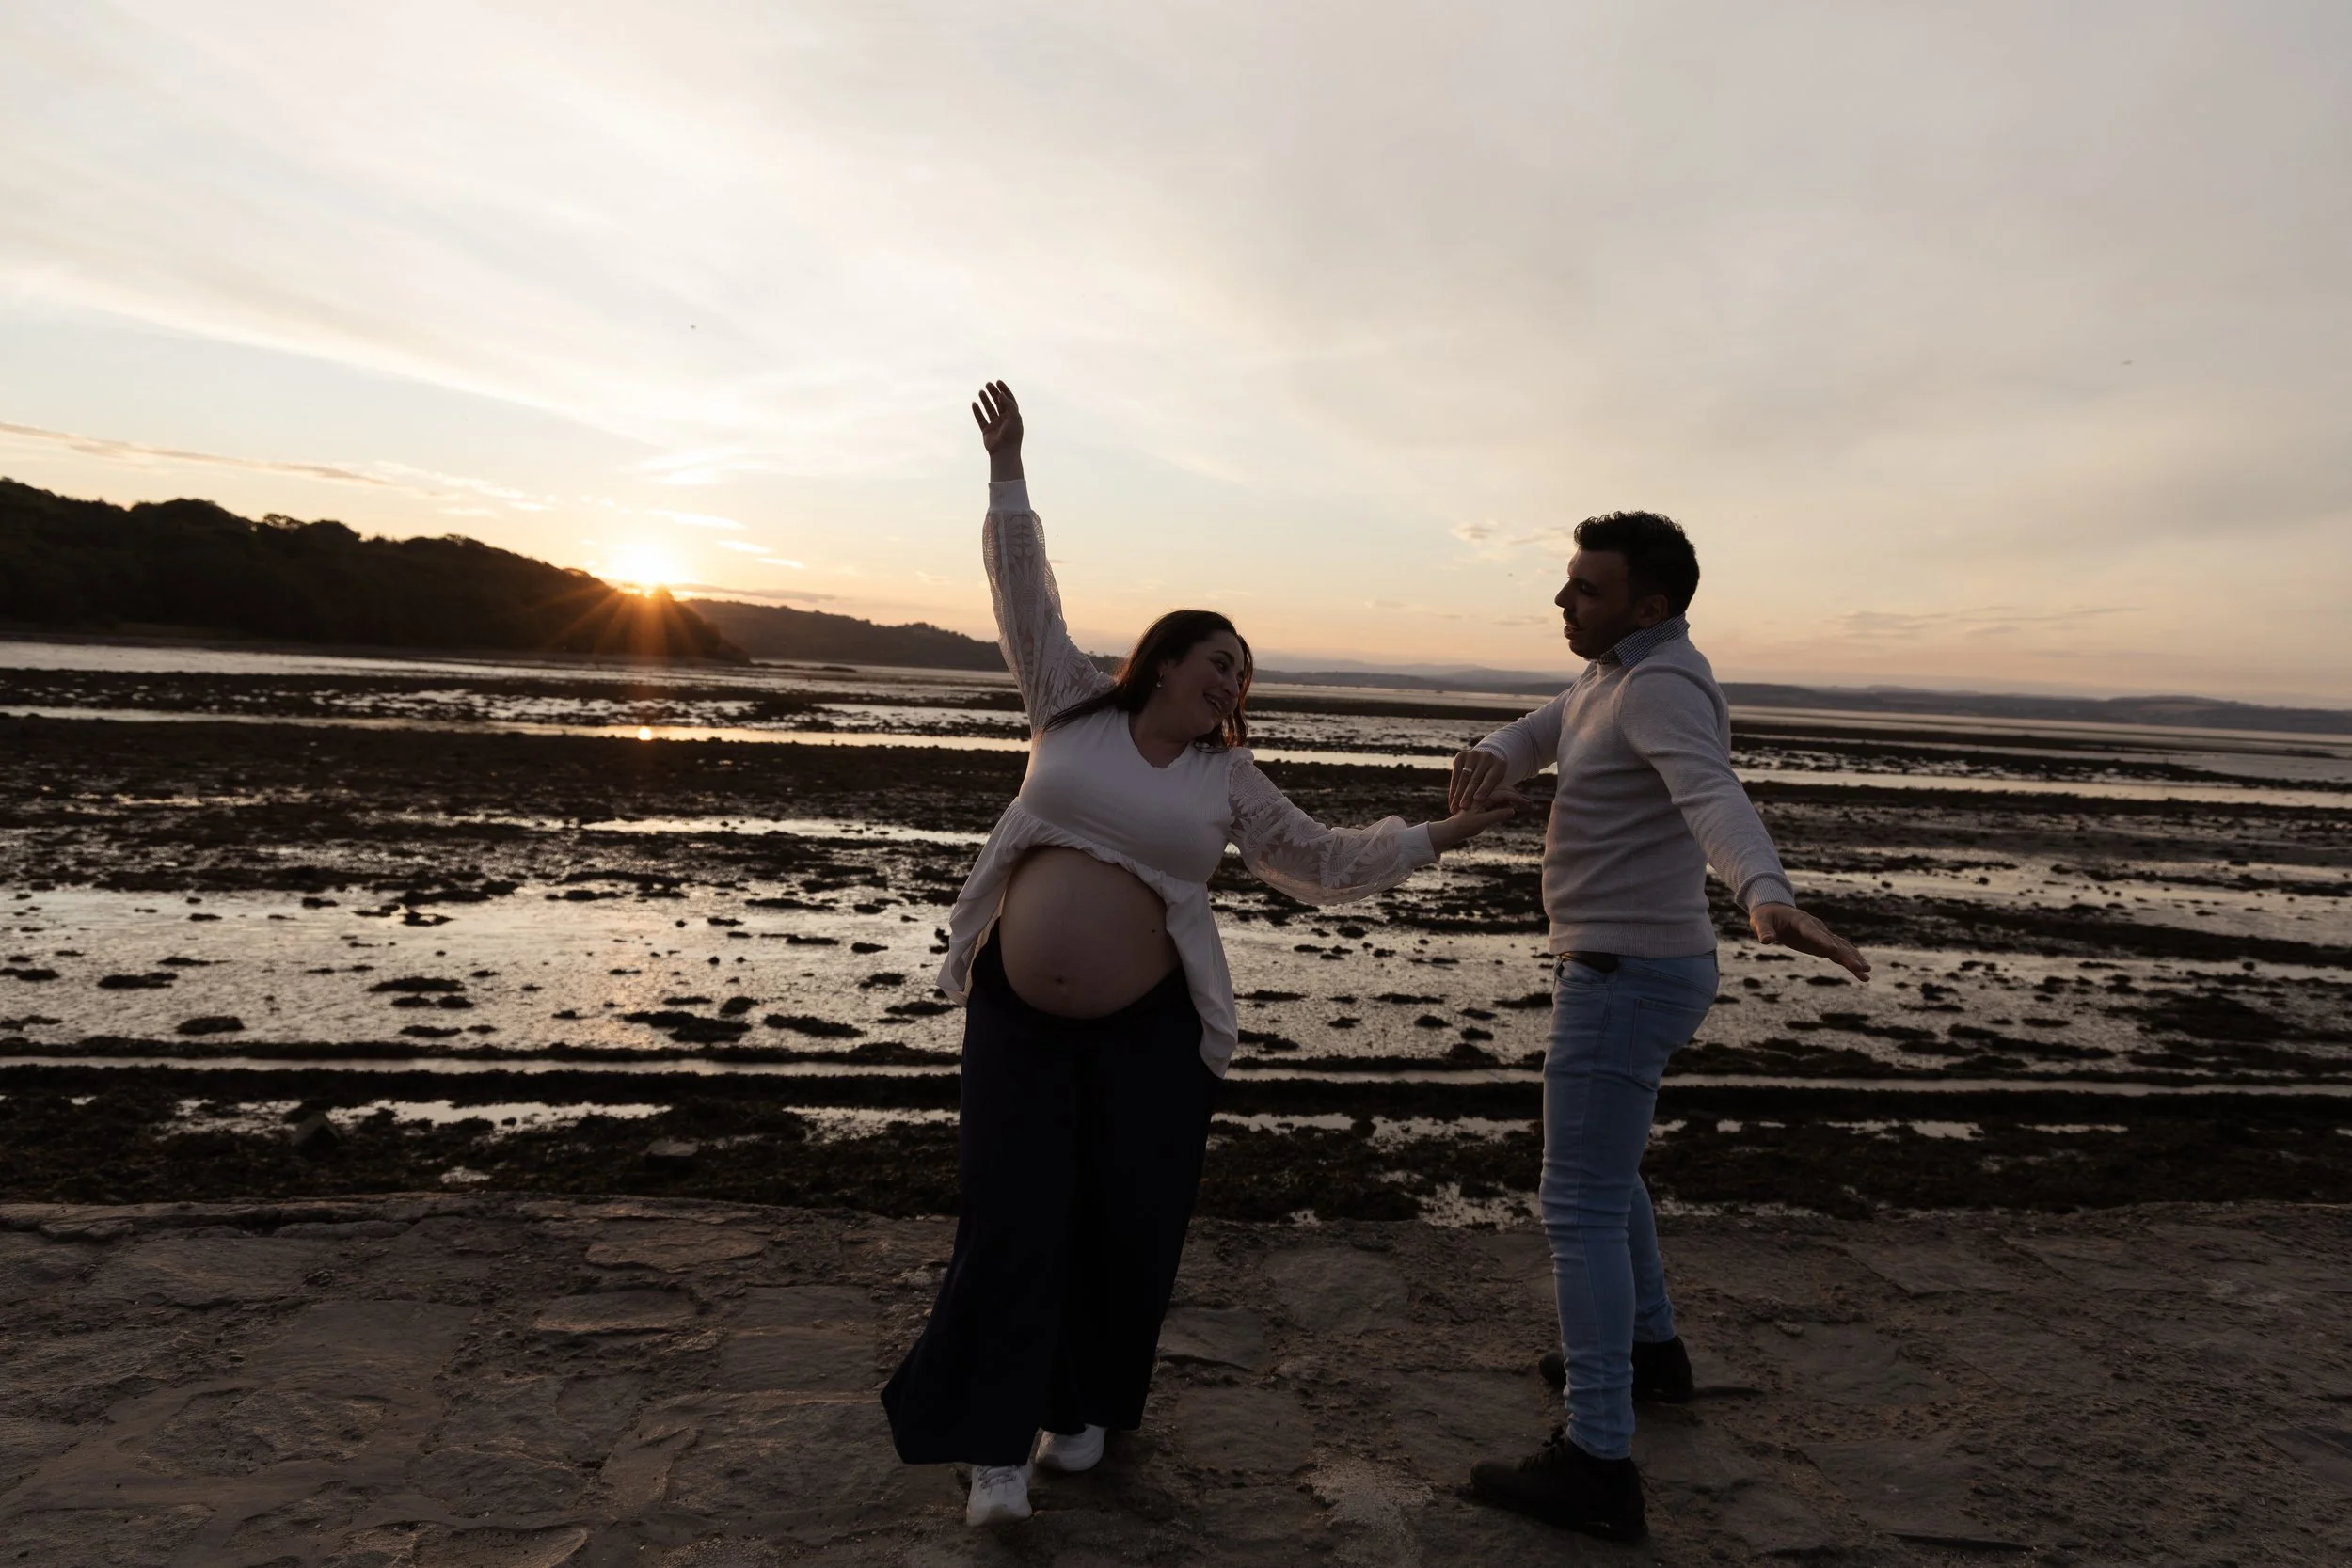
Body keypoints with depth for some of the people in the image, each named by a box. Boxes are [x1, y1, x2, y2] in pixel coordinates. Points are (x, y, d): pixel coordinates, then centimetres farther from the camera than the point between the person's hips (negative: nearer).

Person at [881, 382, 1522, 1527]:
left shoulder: (1227, 780, 4)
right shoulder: (1072, 709, 2)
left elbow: (1326, 864, 8)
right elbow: (1025, 594, 2)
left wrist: (1439, 836, 3)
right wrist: (1007, 469, -1)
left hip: (1147, 1027, 1)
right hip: (1019, 1011, 0)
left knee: (1125, 1227, 7)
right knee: (1015, 1217, -1)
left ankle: (1083, 1405, 30)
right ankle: (996, 1445, 9)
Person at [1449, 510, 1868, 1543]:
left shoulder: (1661, 687, -21)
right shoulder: (1617, 673, 11)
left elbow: (1715, 798, -39)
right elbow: (1538, 735, 8)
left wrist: (1767, 900, -59)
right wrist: (1490, 758, -17)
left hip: (1624, 980, -11)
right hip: (1628, 967, 11)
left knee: (1579, 1204, -7)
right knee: (1600, 1166, 26)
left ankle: (1596, 1462, -1)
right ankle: (1648, 1347, 42)